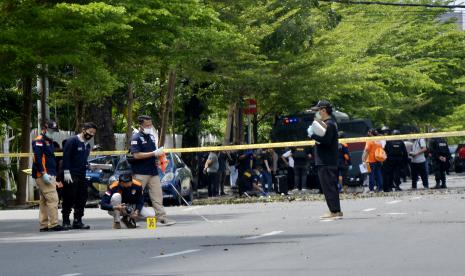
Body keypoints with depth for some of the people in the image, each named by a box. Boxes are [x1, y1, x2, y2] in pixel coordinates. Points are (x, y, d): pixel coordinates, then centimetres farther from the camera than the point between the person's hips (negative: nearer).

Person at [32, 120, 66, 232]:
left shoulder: (49, 142, 23)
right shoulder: (39, 141, -9)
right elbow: (38, 159, -19)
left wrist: (54, 175, 23)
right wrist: (44, 174, -24)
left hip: (49, 175, 11)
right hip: (42, 175, -11)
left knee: (44, 201, 11)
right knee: (53, 199, -15)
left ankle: (43, 225, 13)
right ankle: (53, 224, -17)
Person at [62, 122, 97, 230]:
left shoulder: (87, 145, 18)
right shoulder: (72, 141, -7)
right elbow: (66, 156, -13)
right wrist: (66, 172, -18)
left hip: (82, 176, 8)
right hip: (71, 176, -8)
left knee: (82, 199, 6)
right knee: (69, 199, -5)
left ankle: (77, 221, 13)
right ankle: (66, 222, -1)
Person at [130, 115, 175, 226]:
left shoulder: (151, 136, 15)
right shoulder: (136, 138, -9)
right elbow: (136, 155, -18)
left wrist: (159, 153, 5)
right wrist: (154, 154, -19)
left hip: (153, 171, 7)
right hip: (140, 172, -7)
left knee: (157, 196, 2)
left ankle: (162, 217, 1)